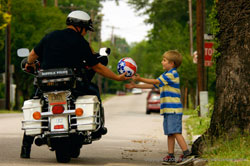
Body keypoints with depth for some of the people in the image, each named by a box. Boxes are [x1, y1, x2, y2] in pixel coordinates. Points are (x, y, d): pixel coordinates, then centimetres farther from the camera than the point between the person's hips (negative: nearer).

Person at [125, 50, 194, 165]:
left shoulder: (172, 74, -10)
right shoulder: (166, 75, 22)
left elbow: (155, 81, -15)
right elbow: (152, 85, 24)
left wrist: (140, 79, -15)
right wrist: (135, 86, 22)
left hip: (173, 109, -10)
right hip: (168, 109, 10)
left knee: (176, 132, -14)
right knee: (170, 133, 8)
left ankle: (187, 154, -13)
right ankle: (171, 156, 9)